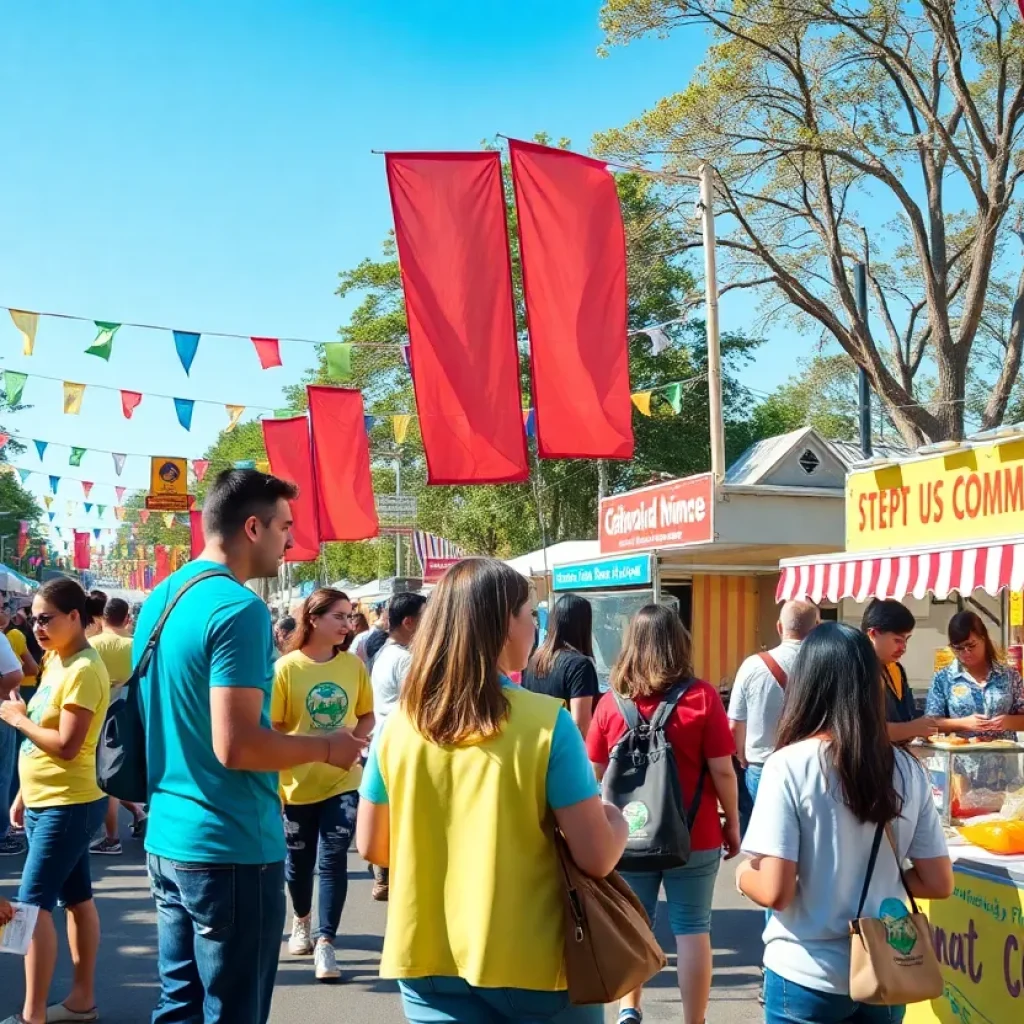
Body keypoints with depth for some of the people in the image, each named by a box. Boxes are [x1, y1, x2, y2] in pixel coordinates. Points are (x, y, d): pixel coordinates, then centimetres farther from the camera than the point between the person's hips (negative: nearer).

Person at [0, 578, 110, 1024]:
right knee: (76, 899, 14)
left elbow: (66, 745, -25)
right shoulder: (55, 662, 10)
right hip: (48, 804, 9)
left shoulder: (84, 670, -19)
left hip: (67, 807, -9)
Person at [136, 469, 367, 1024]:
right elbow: (235, 746, -25)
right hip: (229, 850, -9)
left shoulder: (160, 599, 9)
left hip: (168, 838, 9)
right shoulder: (238, 609, -19)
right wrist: (326, 747, -10)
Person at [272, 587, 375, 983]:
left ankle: (325, 943, 3)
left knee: (333, 860, -4)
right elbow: (271, 728, -9)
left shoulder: (353, 665, -4)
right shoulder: (286, 667, -13)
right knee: (299, 859, 16)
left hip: (342, 779, 1)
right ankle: (302, 920, 42)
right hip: (297, 781, -1)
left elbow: (367, 716, 6)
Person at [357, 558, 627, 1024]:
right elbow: (596, 858, -15)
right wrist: (616, 822, 6)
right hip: (531, 963, -3)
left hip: (430, 960, 3)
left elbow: (371, 845, 5)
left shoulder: (399, 724, -5)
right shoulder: (546, 722, -16)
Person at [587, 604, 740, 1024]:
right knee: (692, 929, 7)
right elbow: (723, 771, -9)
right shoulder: (701, 696, -9)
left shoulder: (611, 702, -4)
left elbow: (595, 774, 3)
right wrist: (732, 822, 5)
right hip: (694, 836, -2)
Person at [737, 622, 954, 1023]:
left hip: (807, 977, -3)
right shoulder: (908, 769, -4)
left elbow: (775, 891, -19)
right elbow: (939, 882, 0)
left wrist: (743, 875, 2)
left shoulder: (790, 765, -16)